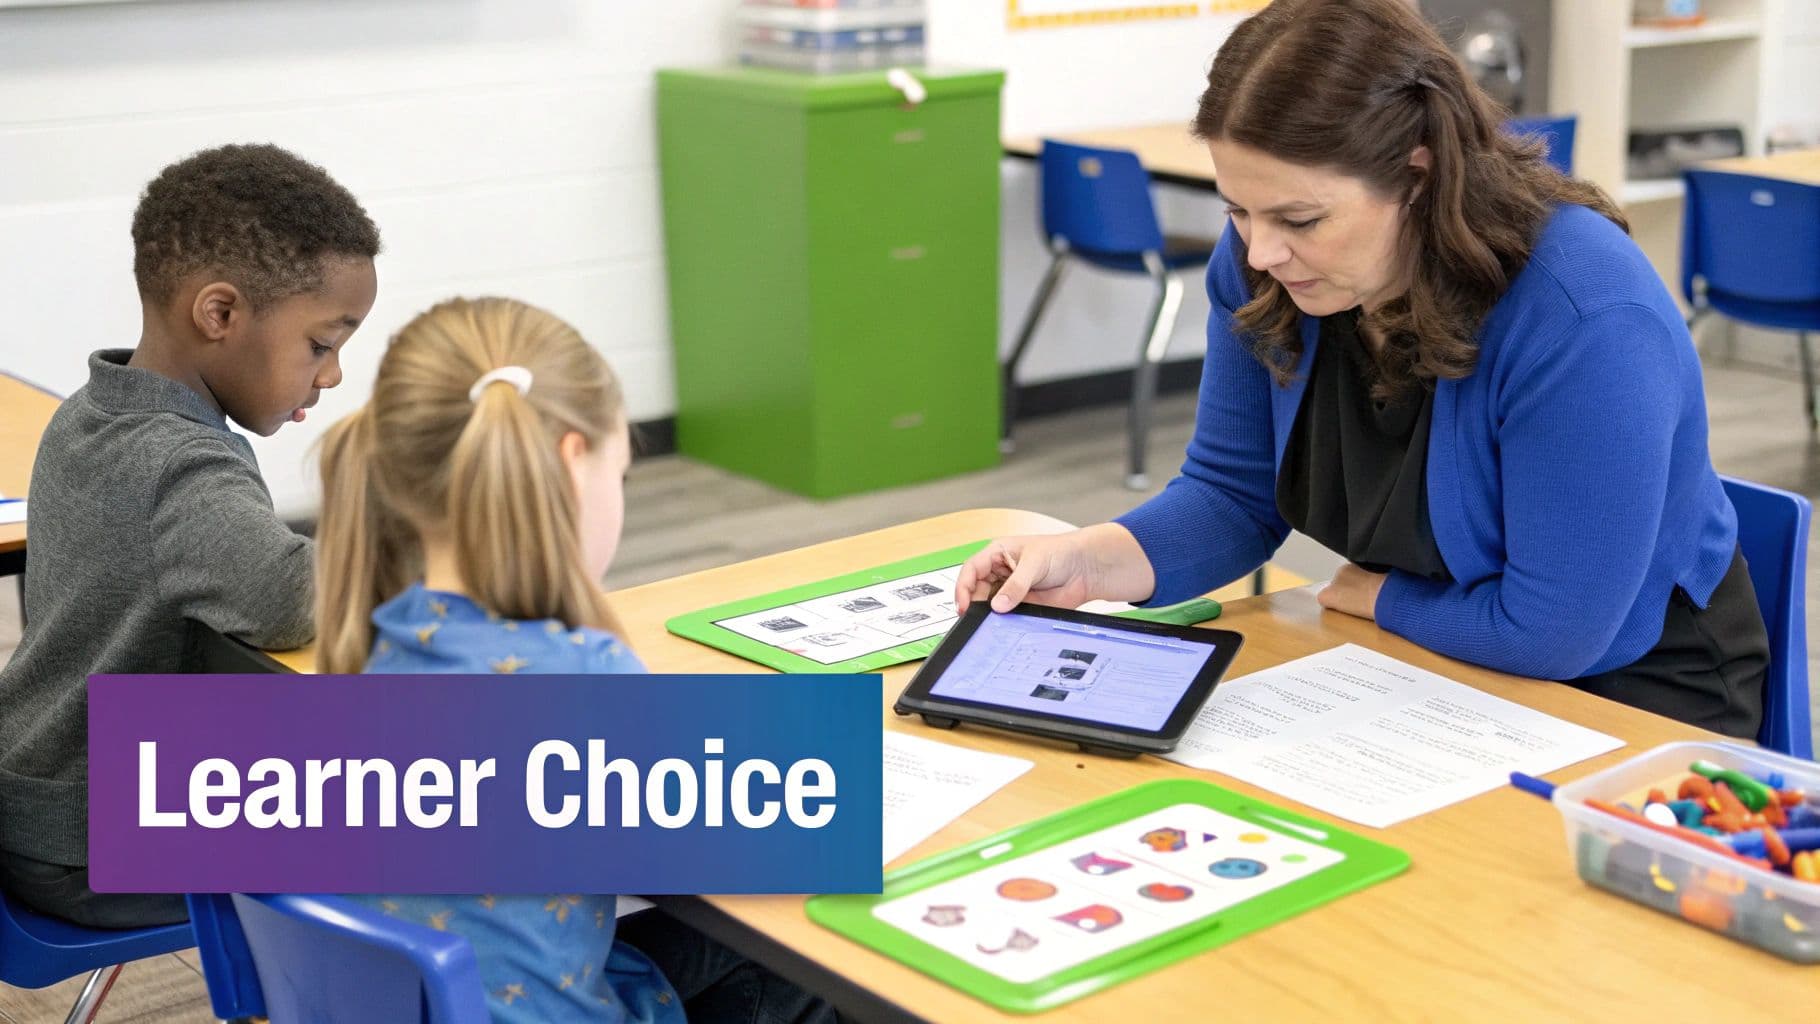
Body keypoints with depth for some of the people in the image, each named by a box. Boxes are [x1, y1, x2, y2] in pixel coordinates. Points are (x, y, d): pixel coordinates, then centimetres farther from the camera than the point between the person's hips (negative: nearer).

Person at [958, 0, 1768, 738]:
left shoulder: (1583, 316, -32)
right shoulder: (1260, 266, -12)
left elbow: (1553, 631, -27)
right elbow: (1234, 493, -1)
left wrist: (1375, 596, -11)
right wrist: (1090, 561, -19)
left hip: (1625, 696, -4)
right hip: (1424, 668, 4)